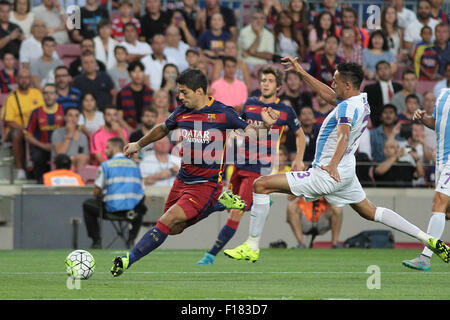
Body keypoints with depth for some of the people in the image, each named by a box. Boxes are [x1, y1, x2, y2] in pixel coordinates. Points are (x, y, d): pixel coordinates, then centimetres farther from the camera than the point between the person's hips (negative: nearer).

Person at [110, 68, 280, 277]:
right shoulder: (181, 113, 4)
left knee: (167, 222, -18)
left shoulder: (222, 113, -12)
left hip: (206, 184, -7)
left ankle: (129, 260, -12)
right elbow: (163, 129, 24)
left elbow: (250, 132, -7)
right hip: (183, 180, 7)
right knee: (174, 229, 12)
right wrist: (138, 145, 34)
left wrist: (265, 125, -29)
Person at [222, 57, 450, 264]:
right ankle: (428, 240, 18)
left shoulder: (347, 107, -20)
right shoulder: (361, 101, 8)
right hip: (345, 174, 10)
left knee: (261, 185, -10)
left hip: (327, 176, -10)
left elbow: (344, 135, -37)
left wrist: (333, 164, -51)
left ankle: (252, 246, -10)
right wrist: (301, 72, 24)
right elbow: (328, 95, 24)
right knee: (369, 212, 23)